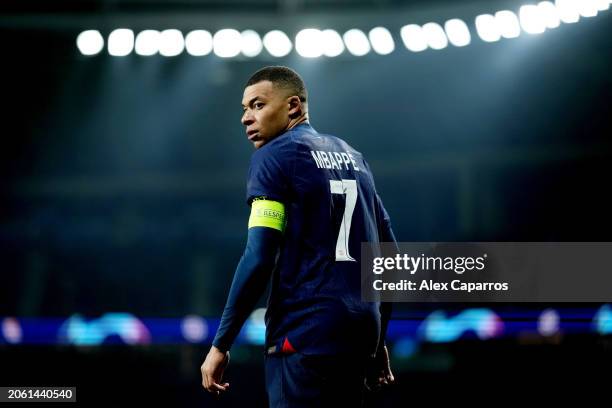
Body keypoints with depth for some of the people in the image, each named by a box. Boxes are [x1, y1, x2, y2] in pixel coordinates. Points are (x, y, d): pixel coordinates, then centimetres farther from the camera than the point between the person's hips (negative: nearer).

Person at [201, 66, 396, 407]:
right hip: (361, 330, 8)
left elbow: (259, 258, -13)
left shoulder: (274, 156, -4)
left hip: (305, 333, -7)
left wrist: (220, 344, -9)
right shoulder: (352, 156, 17)